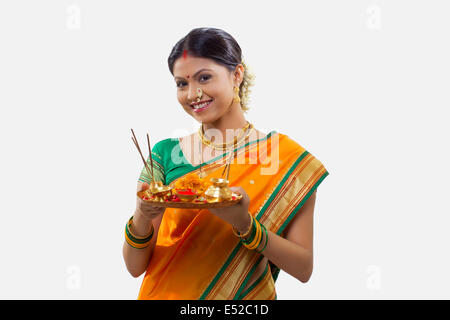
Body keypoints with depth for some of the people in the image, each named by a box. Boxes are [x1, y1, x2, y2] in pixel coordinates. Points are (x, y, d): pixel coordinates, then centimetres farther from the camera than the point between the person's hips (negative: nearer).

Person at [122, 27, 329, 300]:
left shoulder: (286, 156, -10)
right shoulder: (165, 153, -6)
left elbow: (304, 269, -12)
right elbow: (135, 266, -5)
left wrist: (245, 225, -26)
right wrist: (141, 218, -24)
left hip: (248, 295, -1)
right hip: (170, 294, 2)